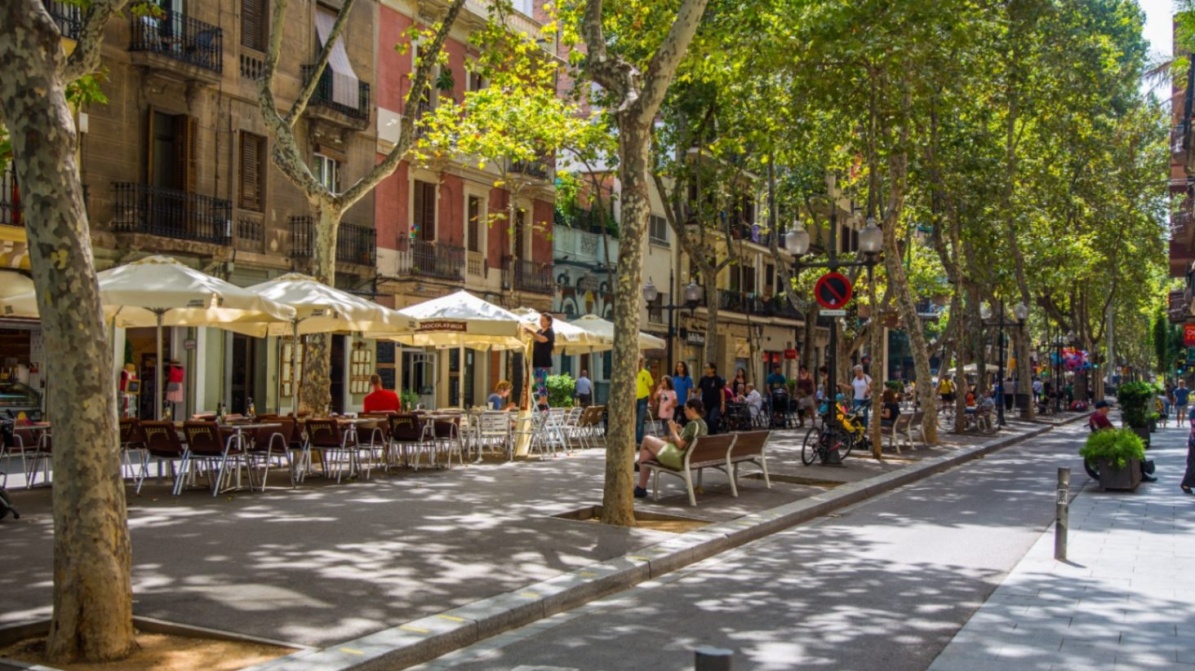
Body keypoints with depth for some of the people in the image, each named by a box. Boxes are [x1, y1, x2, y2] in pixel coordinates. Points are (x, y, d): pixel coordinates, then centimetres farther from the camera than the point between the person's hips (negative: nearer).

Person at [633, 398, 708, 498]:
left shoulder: (693, 424, -20)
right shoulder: (704, 425, 9)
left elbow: (680, 445, -22)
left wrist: (673, 431, -9)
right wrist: (681, 431, 10)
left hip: (679, 459, -10)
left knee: (647, 440, 0)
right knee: (647, 453, 15)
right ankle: (641, 488, 17)